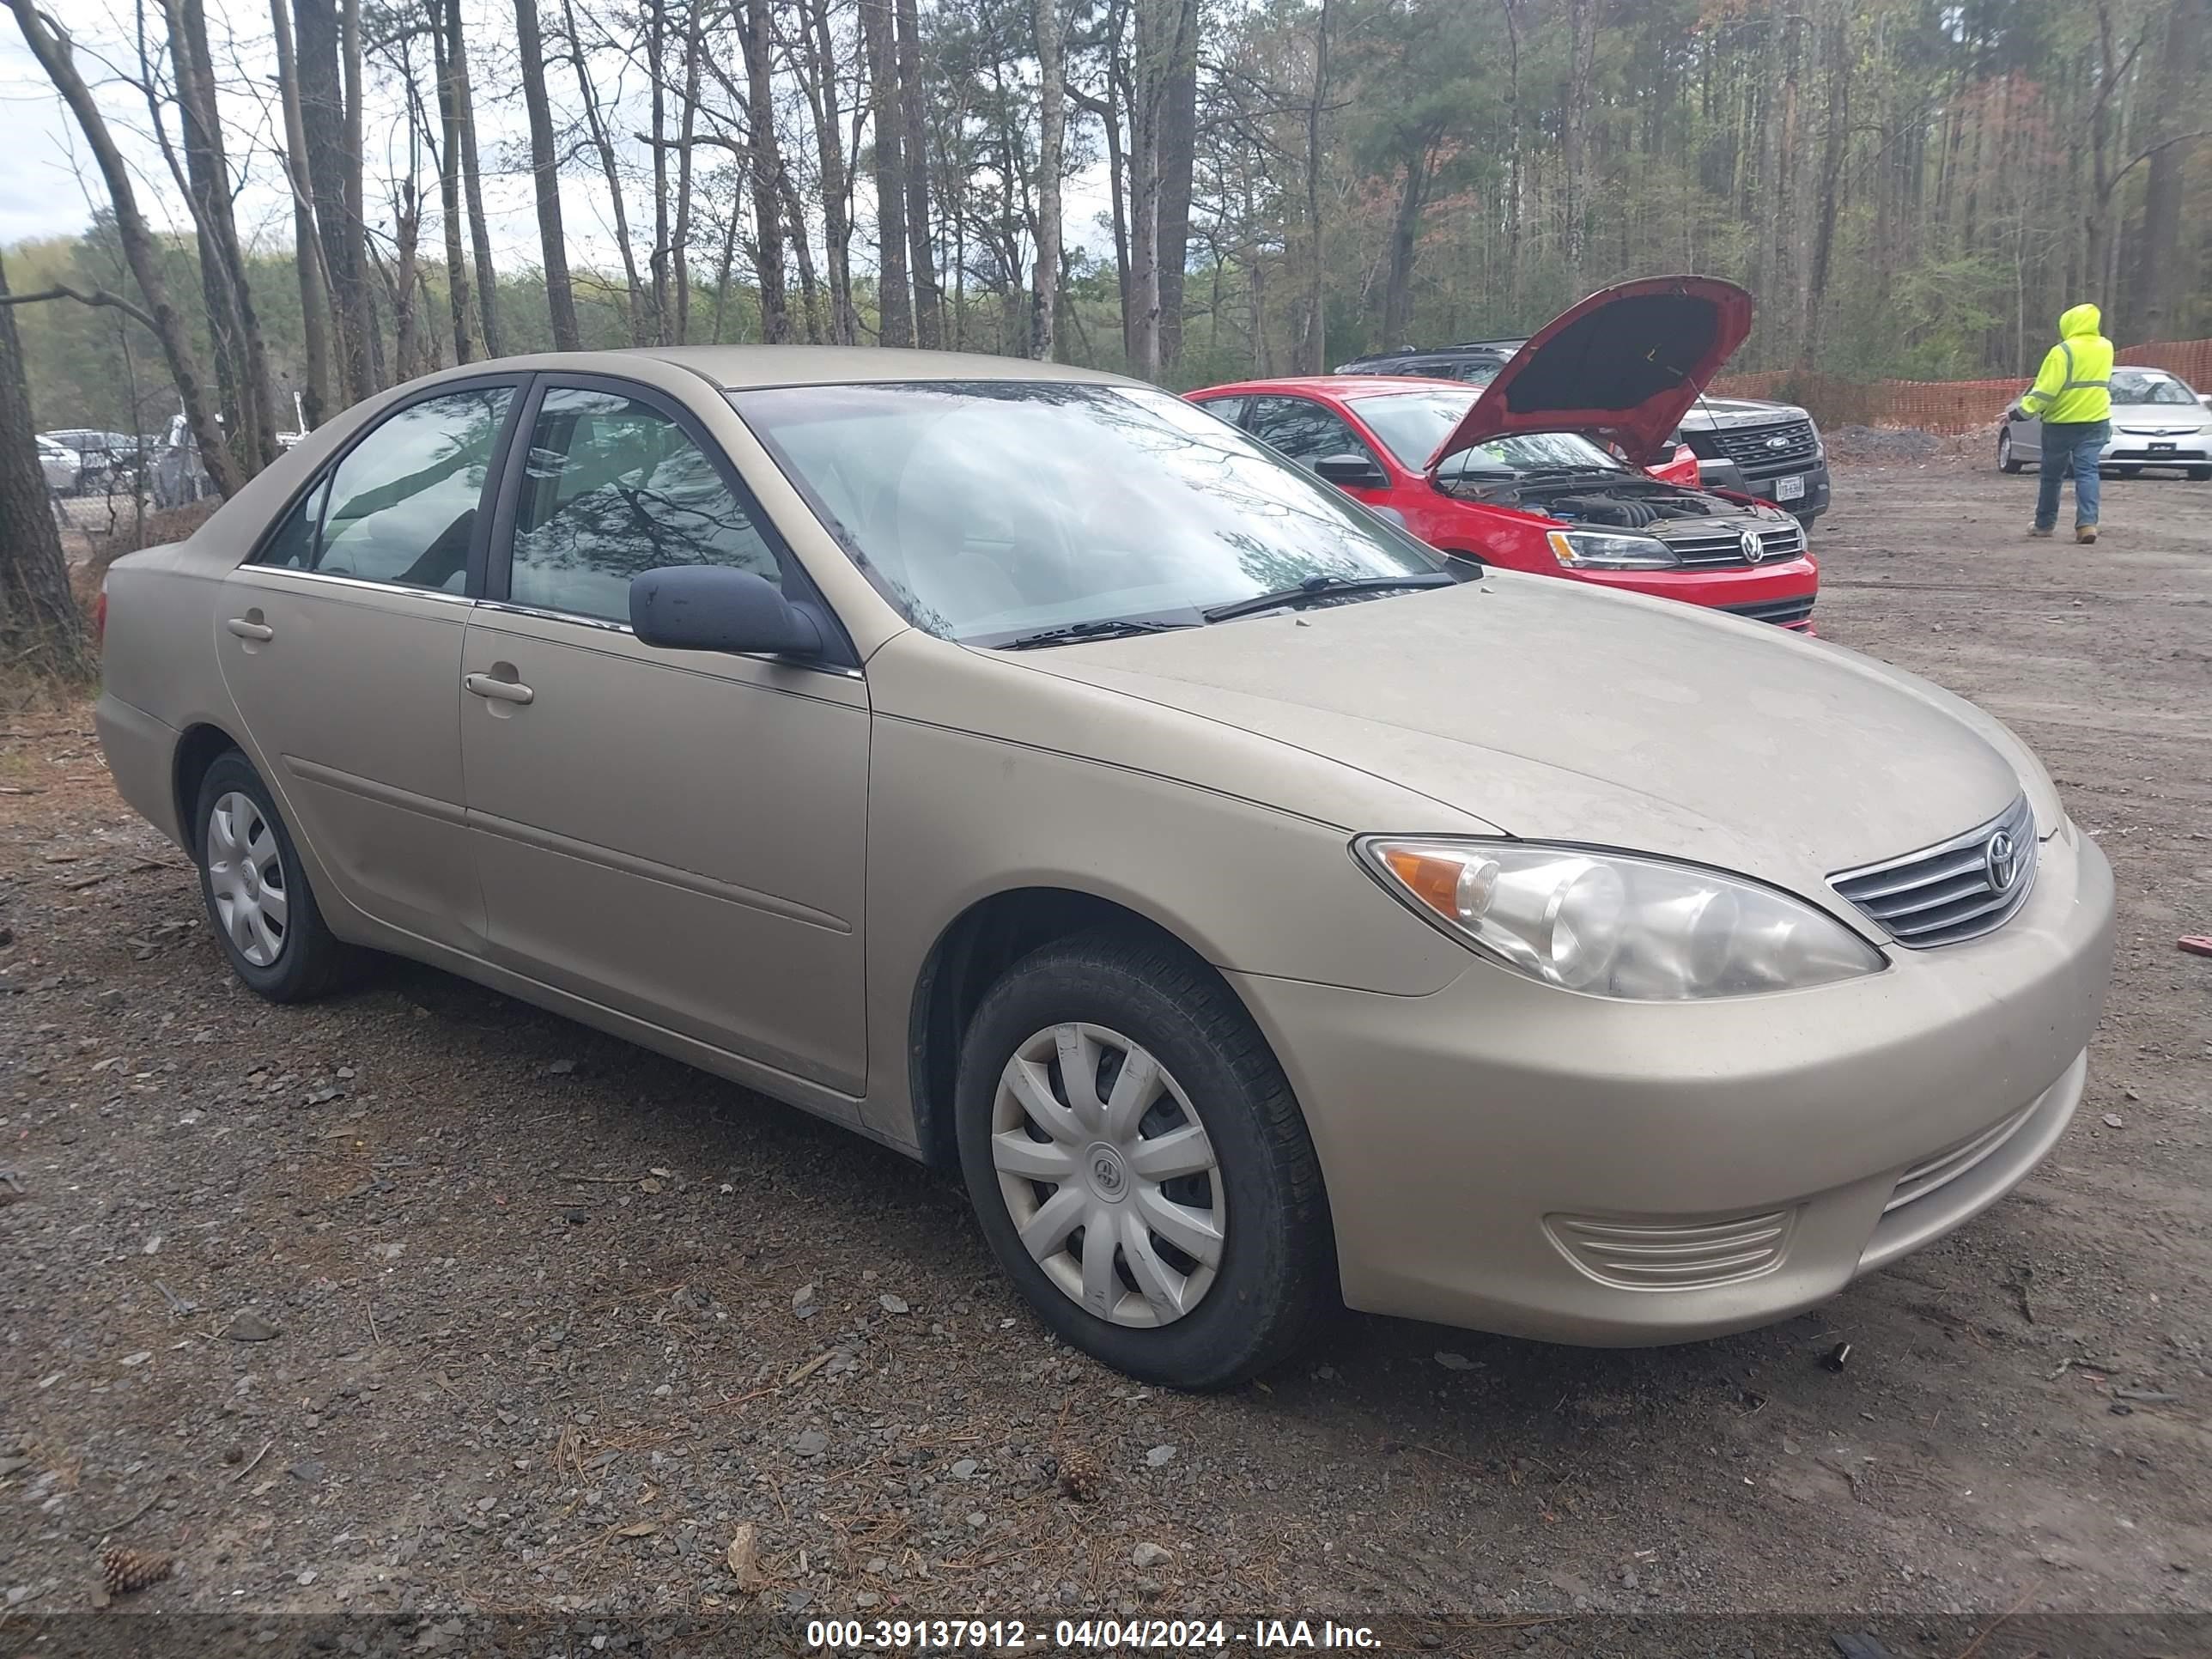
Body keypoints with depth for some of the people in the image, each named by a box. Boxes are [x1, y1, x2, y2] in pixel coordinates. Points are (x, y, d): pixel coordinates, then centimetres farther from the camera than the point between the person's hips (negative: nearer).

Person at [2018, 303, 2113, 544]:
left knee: (2051, 474, 9)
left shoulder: (2063, 351, -14)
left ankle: (2044, 524, 18)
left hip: (2061, 422, -4)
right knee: (2087, 472, -1)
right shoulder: (2106, 348, 7)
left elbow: (2047, 388, -20)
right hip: (2096, 421, 4)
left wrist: (2026, 408, -17)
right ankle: (2087, 523, -16)